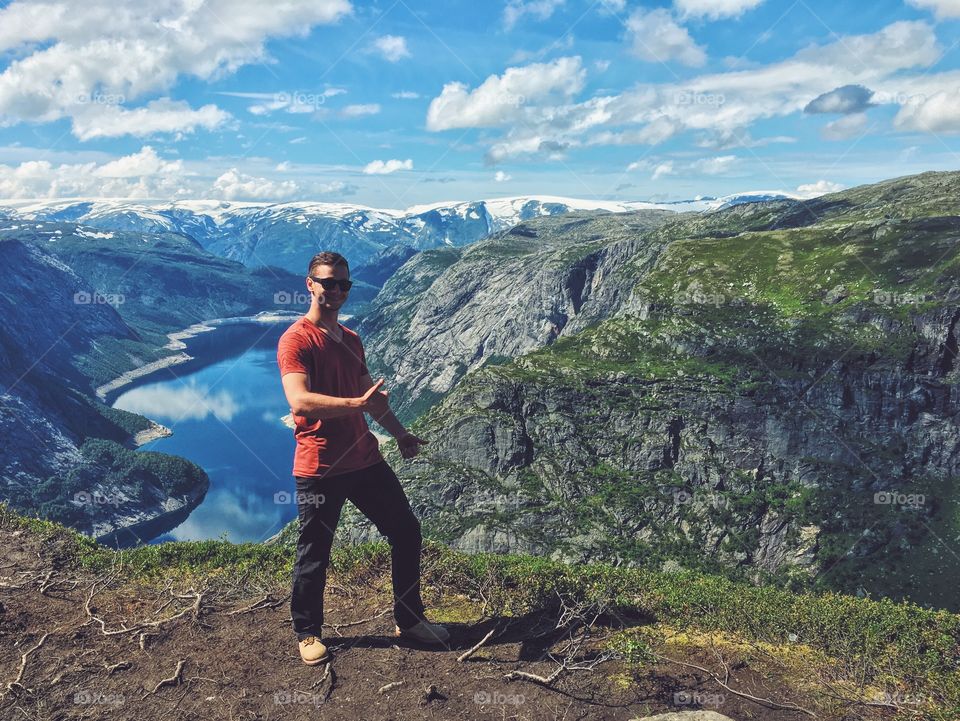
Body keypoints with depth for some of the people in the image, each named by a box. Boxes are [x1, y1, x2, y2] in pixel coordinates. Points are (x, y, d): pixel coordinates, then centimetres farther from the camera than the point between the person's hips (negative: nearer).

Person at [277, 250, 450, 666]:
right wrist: (356, 404, -35)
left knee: (406, 531, 12)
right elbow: (299, 401, -26)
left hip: (364, 459, 8)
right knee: (314, 555, 5)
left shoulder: (351, 340, 14)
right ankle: (308, 633, 28)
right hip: (320, 467, -7)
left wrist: (400, 434, 28)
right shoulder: (296, 339, -11)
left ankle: (409, 620, 28)